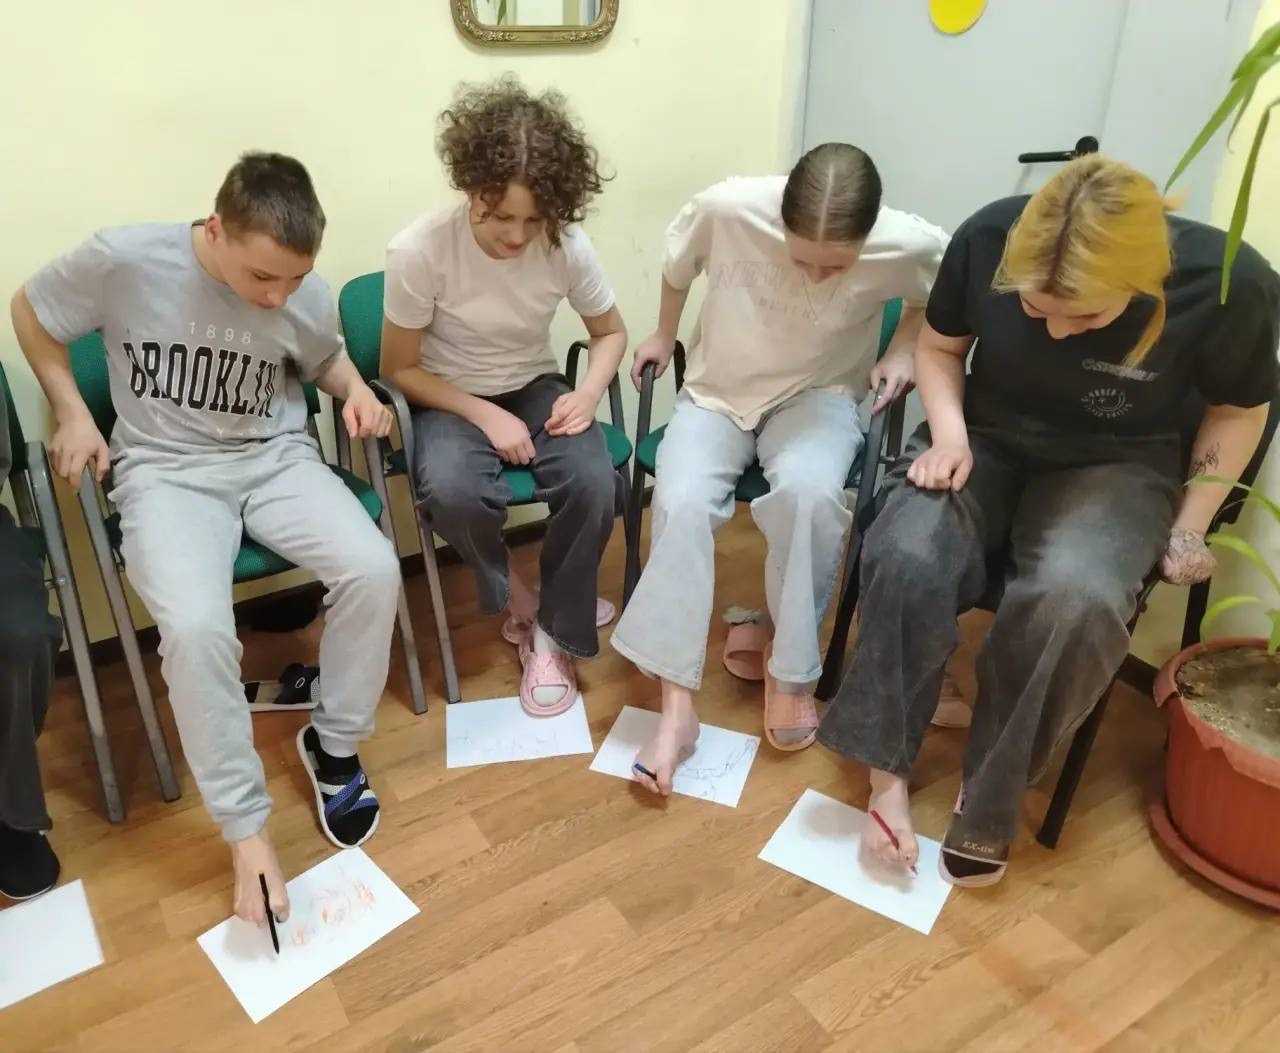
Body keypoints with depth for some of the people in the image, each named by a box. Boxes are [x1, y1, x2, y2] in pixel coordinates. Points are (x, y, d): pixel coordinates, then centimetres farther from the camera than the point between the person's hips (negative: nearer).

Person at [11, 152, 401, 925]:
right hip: (166, 471, -2)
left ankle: (335, 743, 0)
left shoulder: (308, 296, -7)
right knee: (195, 626, -30)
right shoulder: (122, 260, -14)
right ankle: (246, 826, -11)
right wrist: (72, 413, -2)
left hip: (276, 458, 3)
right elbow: (31, 313, 6)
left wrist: (356, 389, -5)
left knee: (374, 571, -25)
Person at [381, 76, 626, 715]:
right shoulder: (418, 250, -23)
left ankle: (555, 629, -2)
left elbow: (610, 332, 3)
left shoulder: (567, 246, -16)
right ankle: (518, 600, -1)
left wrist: (588, 392, -18)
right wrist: (486, 416, -22)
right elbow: (399, 369, -11)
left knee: (594, 484, -27)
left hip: (536, 389, 2)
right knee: (452, 491, -34)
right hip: (448, 400, -2)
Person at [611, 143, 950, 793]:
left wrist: (903, 350, -7)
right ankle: (676, 704, -20)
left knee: (808, 490, -35)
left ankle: (788, 663, -11)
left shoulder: (908, 245, -20)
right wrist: (663, 335, 14)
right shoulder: (726, 208, -21)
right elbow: (678, 264, 3)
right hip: (715, 394, 1)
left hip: (817, 396, 0)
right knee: (681, 503, -29)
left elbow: (940, 295, 6)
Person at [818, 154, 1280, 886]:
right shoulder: (988, 238, -19)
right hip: (988, 436, 2)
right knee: (907, 557, -30)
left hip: (1117, 465, -1)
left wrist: (1190, 526, -4)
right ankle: (887, 771, -13)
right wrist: (948, 430, -16)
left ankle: (991, 798, -11)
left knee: (1076, 596, -33)